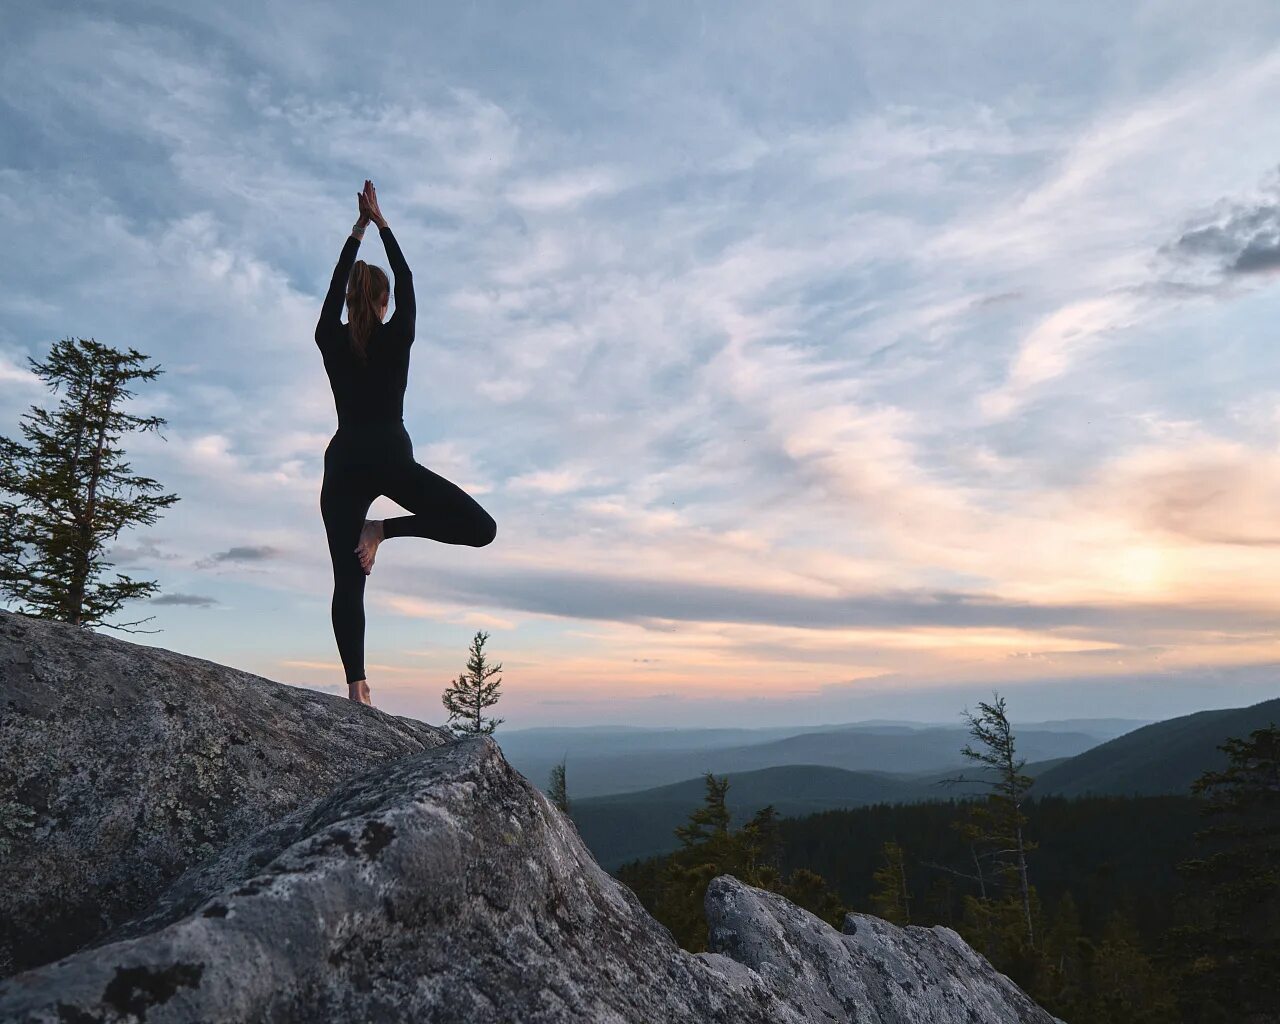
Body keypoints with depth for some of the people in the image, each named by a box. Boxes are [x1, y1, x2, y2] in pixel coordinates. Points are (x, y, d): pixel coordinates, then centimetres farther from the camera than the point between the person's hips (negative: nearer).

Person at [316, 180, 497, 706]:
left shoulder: (331, 340, 11)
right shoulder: (397, 336, 5)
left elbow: (335, 287, 26)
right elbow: (406, 278, 18)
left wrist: (357, 232, 36)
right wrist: (380, 223, 28)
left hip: (344, 462, 4)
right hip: (390, 459, -3)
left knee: (347, 581, -1)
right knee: (480, 527, 3)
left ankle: (357, 687, -12)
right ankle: (386, 528, -14)